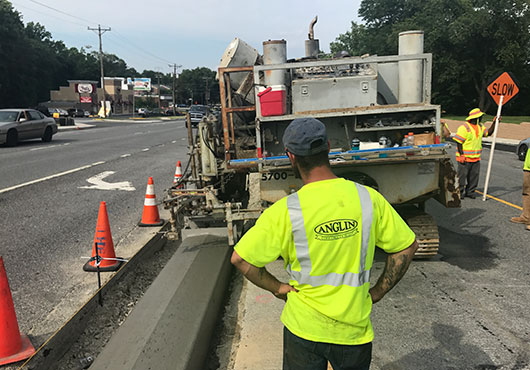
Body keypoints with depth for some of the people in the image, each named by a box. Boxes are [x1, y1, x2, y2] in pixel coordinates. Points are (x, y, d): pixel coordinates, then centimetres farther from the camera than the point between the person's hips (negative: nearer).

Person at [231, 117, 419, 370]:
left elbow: (241, 259, -15)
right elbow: (407, 246, -3)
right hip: (354, 328, 2)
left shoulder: (285, 211, -19)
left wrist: (277, 288, -3)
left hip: (303, 327, -1)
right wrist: (378, 292, 4)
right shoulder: (368, 198, -12)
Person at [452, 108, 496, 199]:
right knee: (462, 175, 0)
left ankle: (470, 191, 21)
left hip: (476, 157, 8)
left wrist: (494, 122, 3)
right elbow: (458, 142, -15)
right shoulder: (464, 128, -14)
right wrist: (461, 155, -20)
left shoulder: (480, 127, 11)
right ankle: (460, 192, 11)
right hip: (465, 158, -7)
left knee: (474, 175, 10)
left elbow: (489, 132, 14)